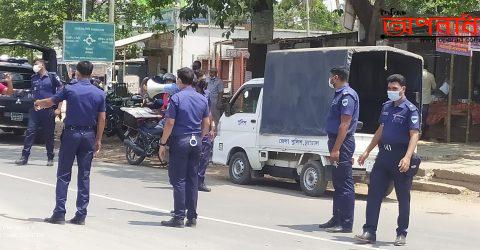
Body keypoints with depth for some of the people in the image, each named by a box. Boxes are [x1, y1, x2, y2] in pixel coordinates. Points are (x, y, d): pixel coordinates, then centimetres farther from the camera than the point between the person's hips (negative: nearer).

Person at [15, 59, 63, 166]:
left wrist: (58, 109, -9)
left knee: (49, 135, 3)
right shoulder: (34, 78, 14)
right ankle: (24, 157, -4)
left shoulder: (52, 77, -2)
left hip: (49, 110, -4)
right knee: (30, 132, -4)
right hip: (35, 109, 4)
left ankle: (50, 158, 12)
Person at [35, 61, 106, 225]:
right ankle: (81, 215, 6)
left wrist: (38, 103, 28)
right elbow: (102, 119, 1)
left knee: (63, 175, 2)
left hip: (71, 134, -3)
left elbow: (50, 102, 7)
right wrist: (98, 140, 8)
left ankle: (59, 213, -1)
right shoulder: (99, 94, 2)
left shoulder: (70, 90, -6)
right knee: (84, 176, 7)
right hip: (89, 135, 3)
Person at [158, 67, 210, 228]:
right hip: (196, 142, 6)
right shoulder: (202, 99, 8)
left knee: (178, 180, -2)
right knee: (193, 180, 10)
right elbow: (206, 124, 12)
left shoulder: (176, 98, -10)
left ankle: (179, 218, -3)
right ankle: (192, 217, 12)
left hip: (180, 141, -6)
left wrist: (162, 144, -6)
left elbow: (170, 123, -12)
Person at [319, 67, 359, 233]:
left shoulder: (347, 95, -15)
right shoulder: (339, 94, 16)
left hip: (343, 143, -11)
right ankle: (337, 219, 23)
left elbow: (345, 124, -21)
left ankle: (346, 224, -5)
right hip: (336, 141, 11)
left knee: (345, 184, -7)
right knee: (337, 183, 15)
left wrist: (336, 149, -24)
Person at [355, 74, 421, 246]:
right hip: (384, 155, 6)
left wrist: (407, 157, -30)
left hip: (401, 157, -6)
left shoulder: (410, 109, -7)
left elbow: (414, 135, -16)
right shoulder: (386, 107, 14)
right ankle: (369, 232, 4)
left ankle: (402, 234, 14)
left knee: (403, 198, 4)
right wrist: (367, 152, 22)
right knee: (374, 193, 0)